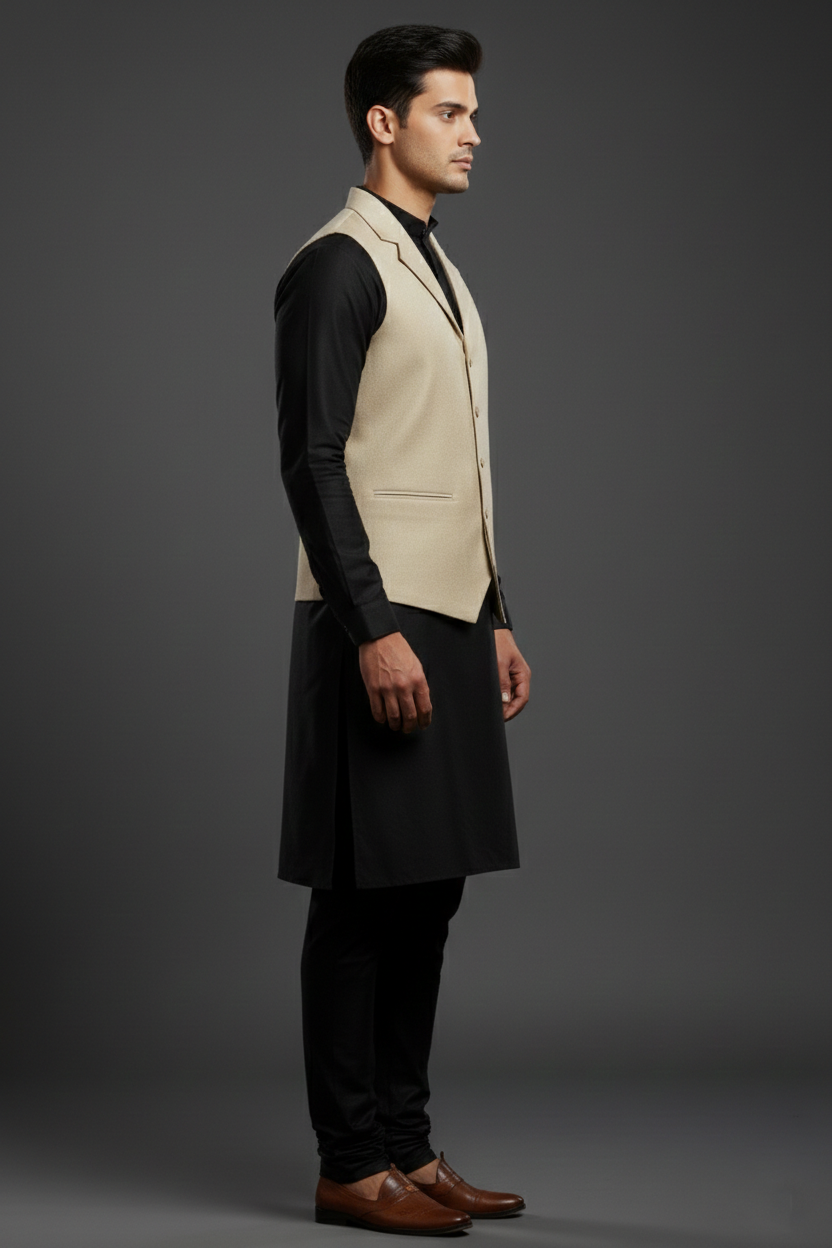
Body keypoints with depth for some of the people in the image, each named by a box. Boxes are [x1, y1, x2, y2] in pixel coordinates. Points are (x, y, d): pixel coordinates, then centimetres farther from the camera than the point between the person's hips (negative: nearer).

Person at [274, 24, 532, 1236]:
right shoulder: (339, 264, -8)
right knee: (364, 898, -4)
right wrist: (375, 629, -20)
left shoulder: (441, 272, 20)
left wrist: (495, 616, 18)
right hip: (382, 628, -9)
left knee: (427, 892, 10)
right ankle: (352, 1167, 3)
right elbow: (313, 462, -14)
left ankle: (407, 1145, 17)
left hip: (451, 622, 9)